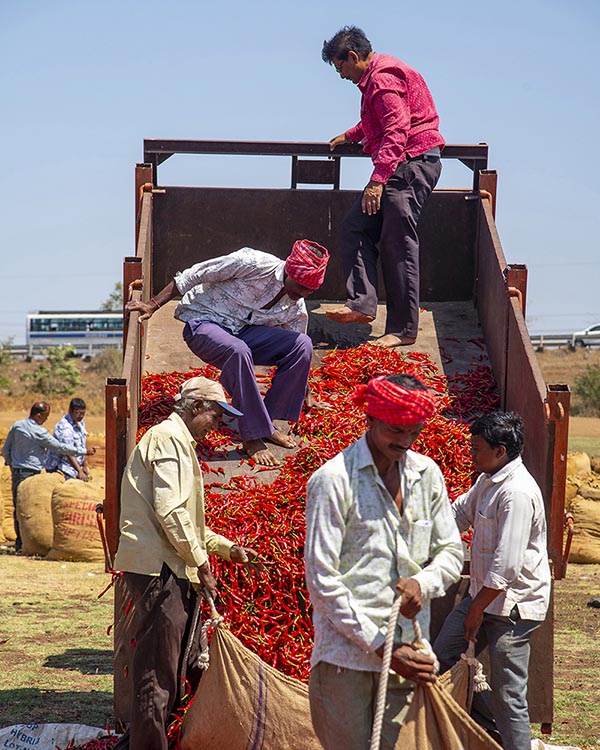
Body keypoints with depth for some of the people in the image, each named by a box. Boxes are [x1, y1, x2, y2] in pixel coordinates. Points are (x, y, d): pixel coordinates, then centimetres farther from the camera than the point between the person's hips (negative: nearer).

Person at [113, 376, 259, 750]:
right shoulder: (168, 438, -10)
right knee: (157, 673, -7)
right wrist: (200, 561, -12)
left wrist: (228, 548, 22)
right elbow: (169, 511, -20)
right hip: (159, 568, -11)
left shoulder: (179, 442, 23)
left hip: (172, 572, 11)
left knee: (191, 663, 14)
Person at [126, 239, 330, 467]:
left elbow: (297, 351, 13)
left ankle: (268, 423, -8)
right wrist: (152, 306, -18)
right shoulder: (253, 264, -22)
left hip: (243, 332, 6)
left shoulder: (296, 309, -2)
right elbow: (192, 276, -15)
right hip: (203, 324, -6)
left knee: (303, 344, -17)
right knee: (238, 351, -40)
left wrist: (307, 399, 15)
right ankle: (252, 438, -31)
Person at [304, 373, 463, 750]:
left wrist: (423, 583, -8)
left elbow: (451, 551, 16)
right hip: (346, 653, -5)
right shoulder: (333, 480, -8)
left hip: (405, 651, 5)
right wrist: (379, 645, -14)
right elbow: (322, 578, -11)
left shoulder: (426, 474, 10)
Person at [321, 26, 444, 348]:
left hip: (412, 163, -11)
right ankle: (362, 304, -2)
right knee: (355, 226, 7)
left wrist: (378, 180, -29)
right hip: (400, 167, 11)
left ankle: (403, 330, -6)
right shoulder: (375, 77, 20)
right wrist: (349, 136, 51)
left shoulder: (383, 78, -14)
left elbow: (396, 131, -24)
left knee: (397, 244, -9)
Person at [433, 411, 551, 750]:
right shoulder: (488, 480, 7)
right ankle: (485, 720, 31)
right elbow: (460, 512, 27)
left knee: (508, 693, -6)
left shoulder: (518, 493, -24)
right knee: (443, 657, 16)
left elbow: (507, 564, -26)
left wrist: (477, 608, -18)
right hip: (485, 593, 10)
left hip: (514, 605, -10)